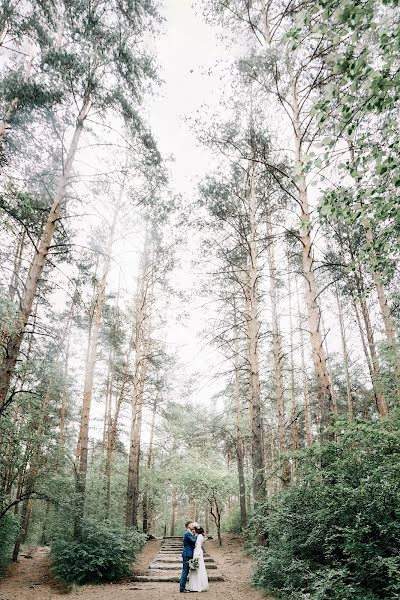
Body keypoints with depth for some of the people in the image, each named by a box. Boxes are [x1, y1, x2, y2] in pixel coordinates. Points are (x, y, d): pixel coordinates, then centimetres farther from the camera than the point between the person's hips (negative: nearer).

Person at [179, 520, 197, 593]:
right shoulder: (187, 533, -15)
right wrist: (194, 535, -4)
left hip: (188, 555, 10)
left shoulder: (189, 533, 17)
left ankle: (183, 587, 17)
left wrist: (194, 534, 5)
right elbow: (193, 541, -19)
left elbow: (193, 542, 16)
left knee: (186, 571, 12)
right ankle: (182, 588, -2)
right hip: (187, 555, -10)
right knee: (185, 571, -6)